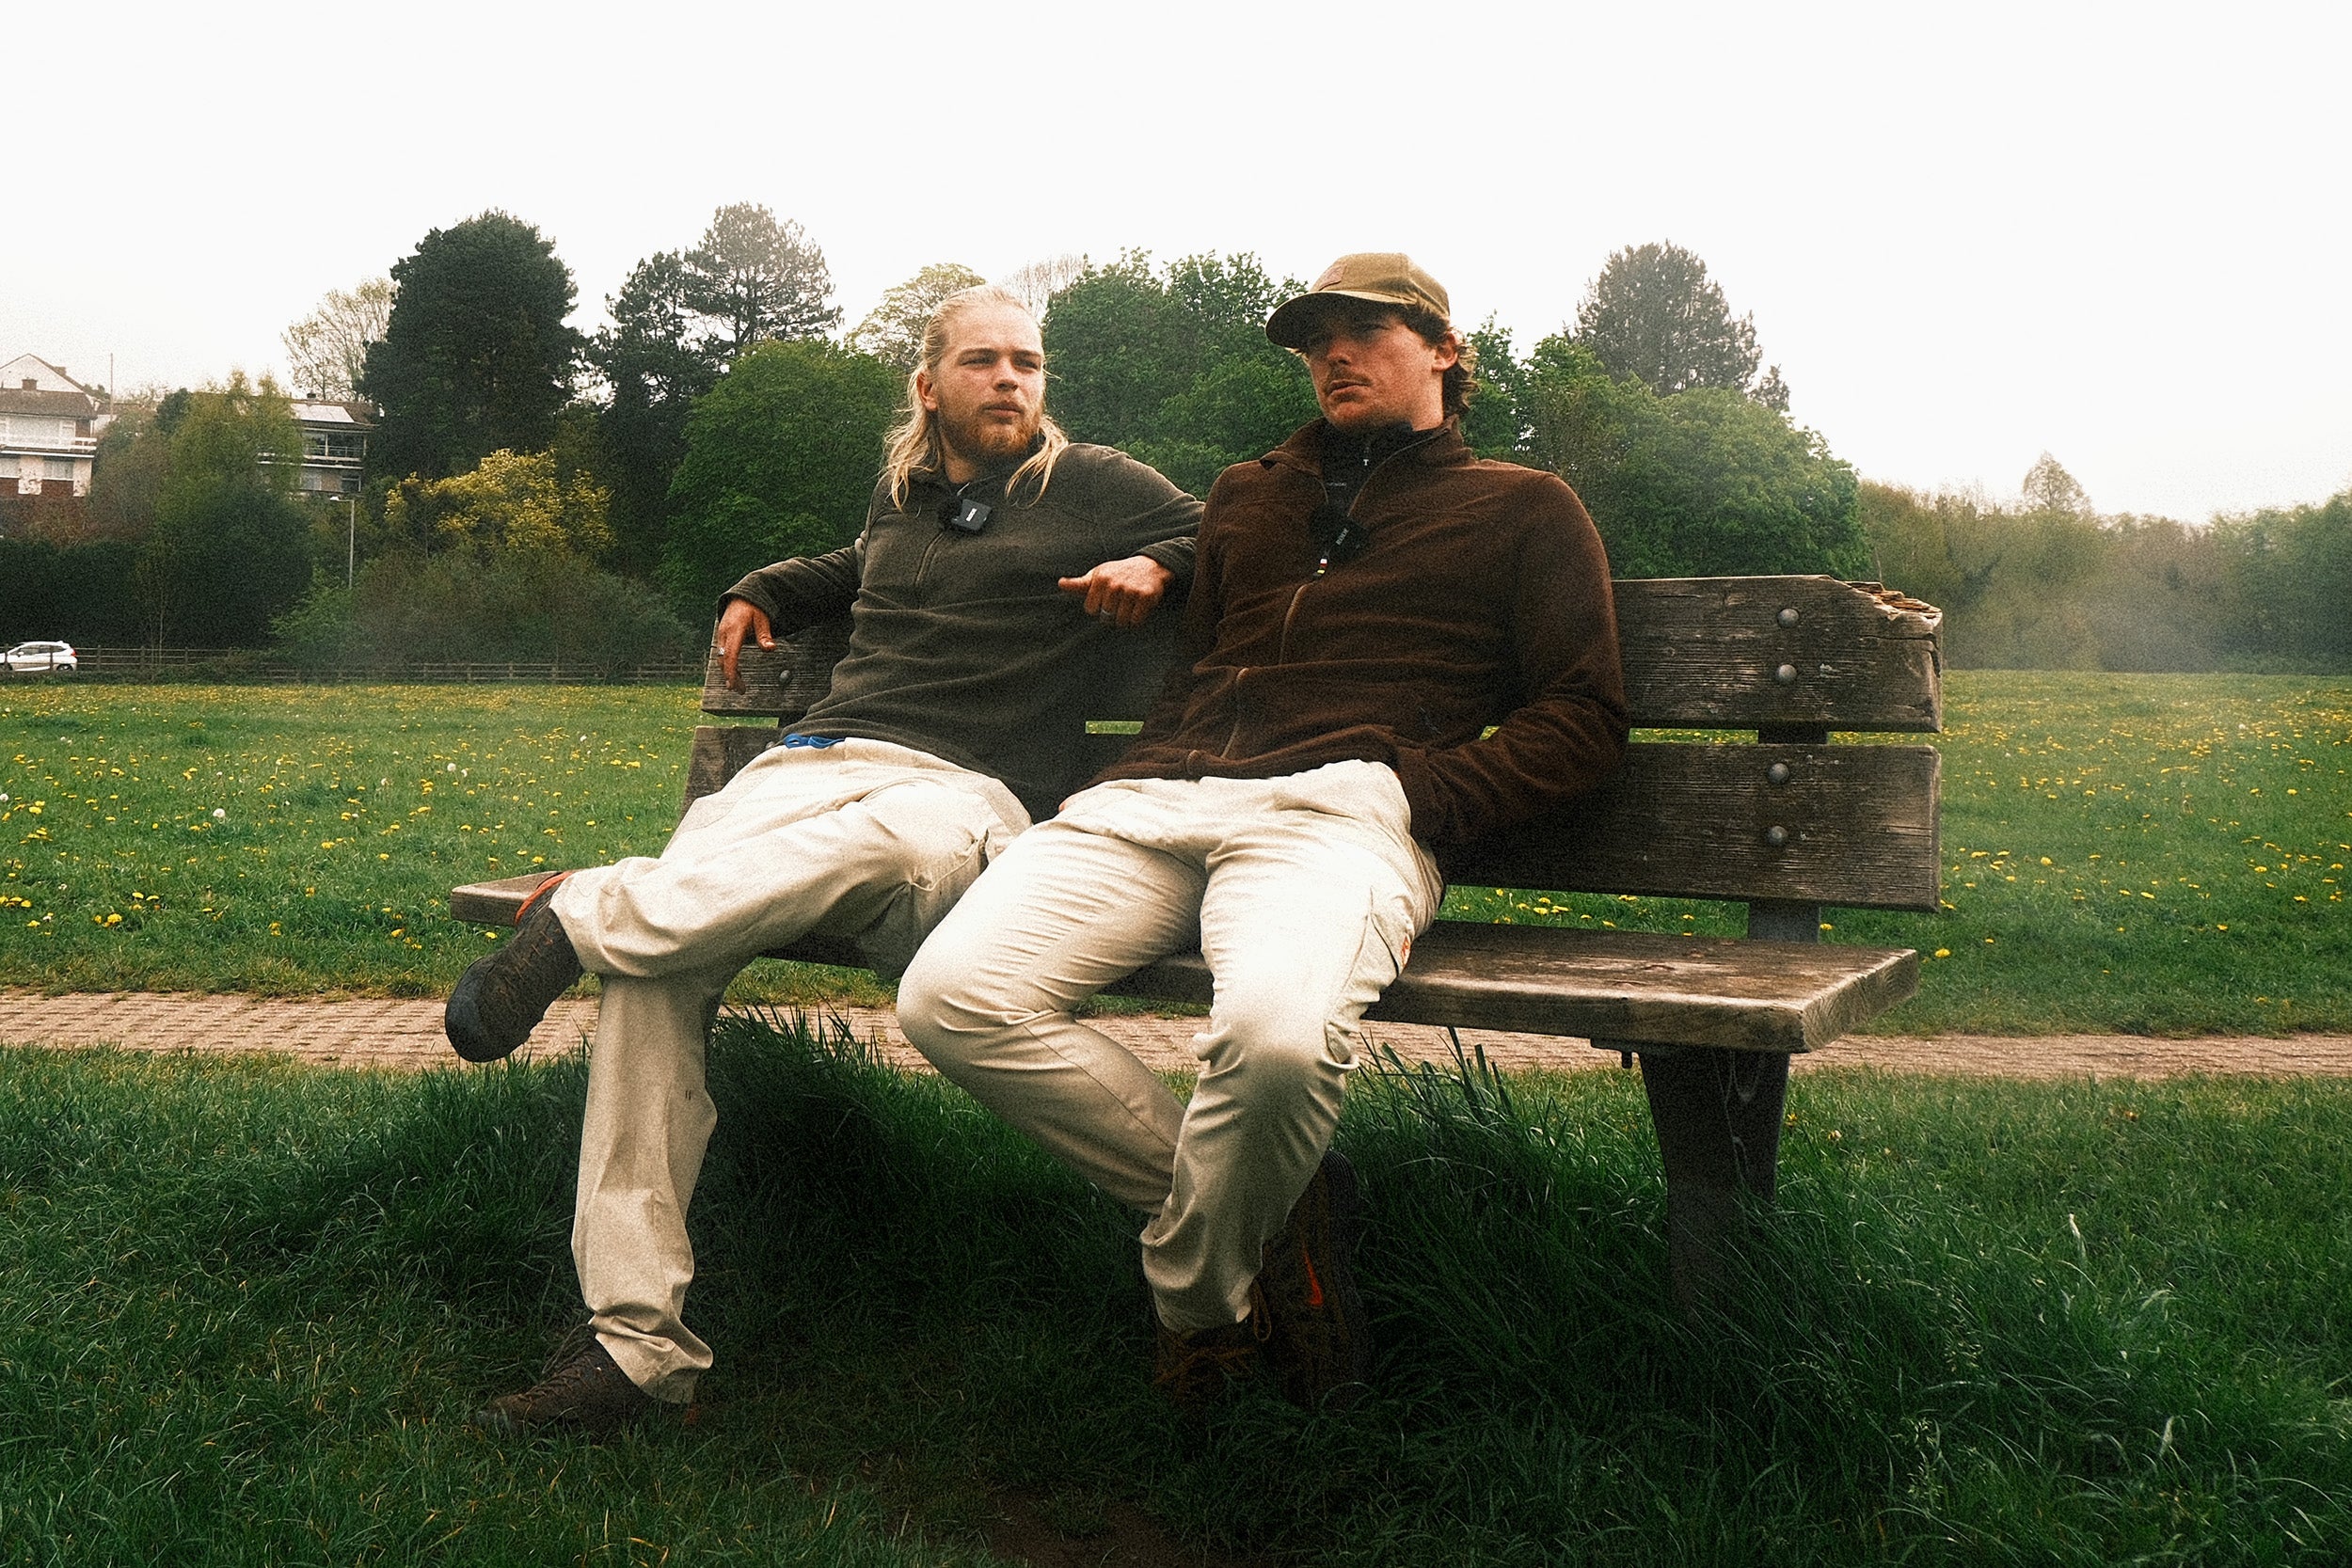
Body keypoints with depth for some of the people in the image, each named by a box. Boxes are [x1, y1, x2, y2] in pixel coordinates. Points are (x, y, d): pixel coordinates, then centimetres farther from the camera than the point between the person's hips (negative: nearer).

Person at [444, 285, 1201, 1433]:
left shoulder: (1094, 487, 16)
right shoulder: (900, 496, 30)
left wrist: (1160, 566, -1)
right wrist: (761, 592, 38)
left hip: (970, 797, -4)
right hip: (816, 760, 4)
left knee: (887, 839, -46)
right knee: (659, 962, -27)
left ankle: (581, 918, -29)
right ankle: (634, 1337, -28)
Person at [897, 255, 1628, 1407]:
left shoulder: (1523, 510, 20)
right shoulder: (1248, 496, 33)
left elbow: (1584, 715, 11)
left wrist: (1423, 793, -5)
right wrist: (1146, 772, 16)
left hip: (1335, 805, -5)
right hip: (1154, 795, 5)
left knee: (1277, 1032, -40)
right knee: (949, 996, -23)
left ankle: (1193, 1295, -7)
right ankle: (1271, 1212, -10)